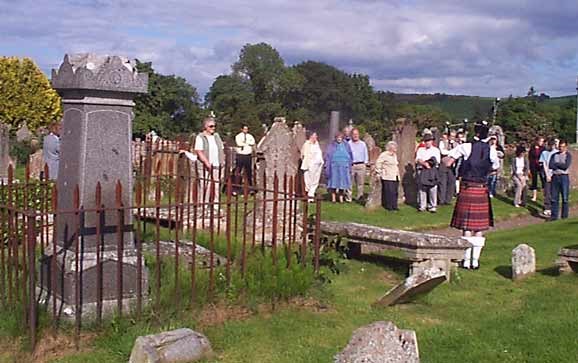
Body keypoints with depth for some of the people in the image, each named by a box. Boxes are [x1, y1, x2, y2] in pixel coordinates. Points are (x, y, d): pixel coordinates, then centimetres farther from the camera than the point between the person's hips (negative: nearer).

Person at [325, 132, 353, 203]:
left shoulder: (346, 145, 9)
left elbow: (350, 157, 12)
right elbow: (328, 156, 5)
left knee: (342, 182, 1)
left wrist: (349, 166, 6)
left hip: (344, 167, 1)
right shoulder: (332, 146, 5)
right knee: (334, 182, -1)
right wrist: (327, 166, -3)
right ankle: (333, 198, 6)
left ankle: (341, 198, 8)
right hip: (334, 166, -1)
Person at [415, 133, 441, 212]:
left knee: (433, 189, -5)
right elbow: (418, 160, 3)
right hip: (422, 171, 1)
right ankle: (422, 206, 6)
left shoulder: (436, 150, 10)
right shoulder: (420, 150, 16)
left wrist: (423, 161, -8)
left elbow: (437, 161, -1)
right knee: (421, 188, -1)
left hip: (432, 171, -1)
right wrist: (425, 164, -14)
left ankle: (432, 206, 1)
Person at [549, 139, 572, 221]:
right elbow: (550, 166, -3)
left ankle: (564, 215, 11)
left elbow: (566, 166, -14)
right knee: (554, 197, 3)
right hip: (555, 177, 3)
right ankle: (554, 215, 8)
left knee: (565, 197, 2)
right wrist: (561, 166, -9)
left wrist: (556, 164, -5)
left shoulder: (568, 155, 1)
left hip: (564, 177, -3)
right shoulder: (554, 155, 11)